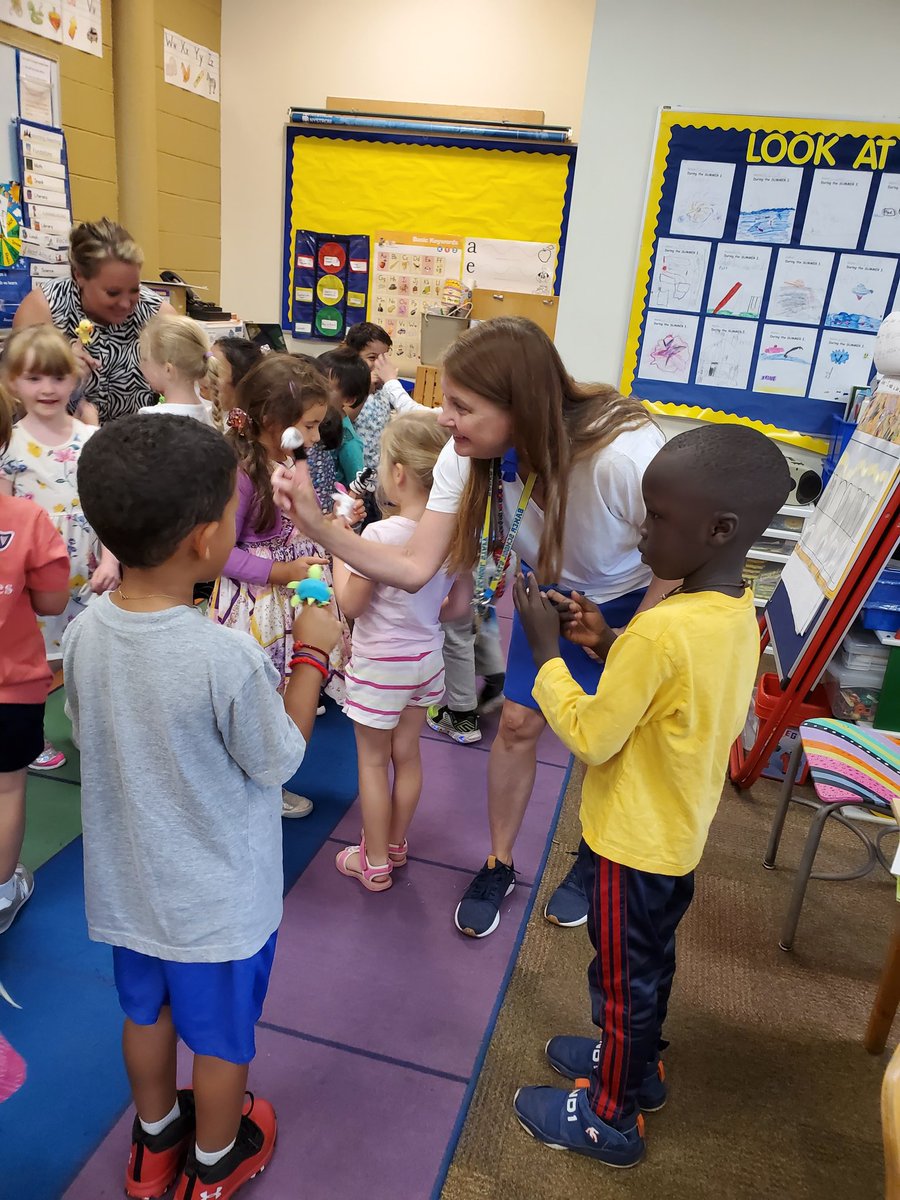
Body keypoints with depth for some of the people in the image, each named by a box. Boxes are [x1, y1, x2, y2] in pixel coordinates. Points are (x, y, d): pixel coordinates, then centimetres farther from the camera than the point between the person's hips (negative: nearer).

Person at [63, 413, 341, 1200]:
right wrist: (312, 654, -10)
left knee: (147, 1013, 29)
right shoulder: (227, 657, -33)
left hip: (127, 884, 6)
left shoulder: (85, 634, -14)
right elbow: (279, 761, -18)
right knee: (222, 1040, 21)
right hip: (219, 899, -5)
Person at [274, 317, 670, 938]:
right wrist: (318, 524, -37)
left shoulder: (623, 454, -42)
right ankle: (499, 864, 31)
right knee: (518, 723, 6)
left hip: (637, 604, -3)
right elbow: (414, 567, -26)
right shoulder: (469, 457, -26)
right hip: (552, 590, 4)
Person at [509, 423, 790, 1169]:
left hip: (630, 842, -8)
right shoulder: (739, 613, -5)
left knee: (624, 978, 14)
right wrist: (611, 648, -4)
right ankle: (637, 1065, 51)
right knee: (651, 962, 27)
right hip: (679, 834, 8)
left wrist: (546, 651, -15)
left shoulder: (661, 630, -33)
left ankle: (612, 1119, 37)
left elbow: (589, 739, -24)